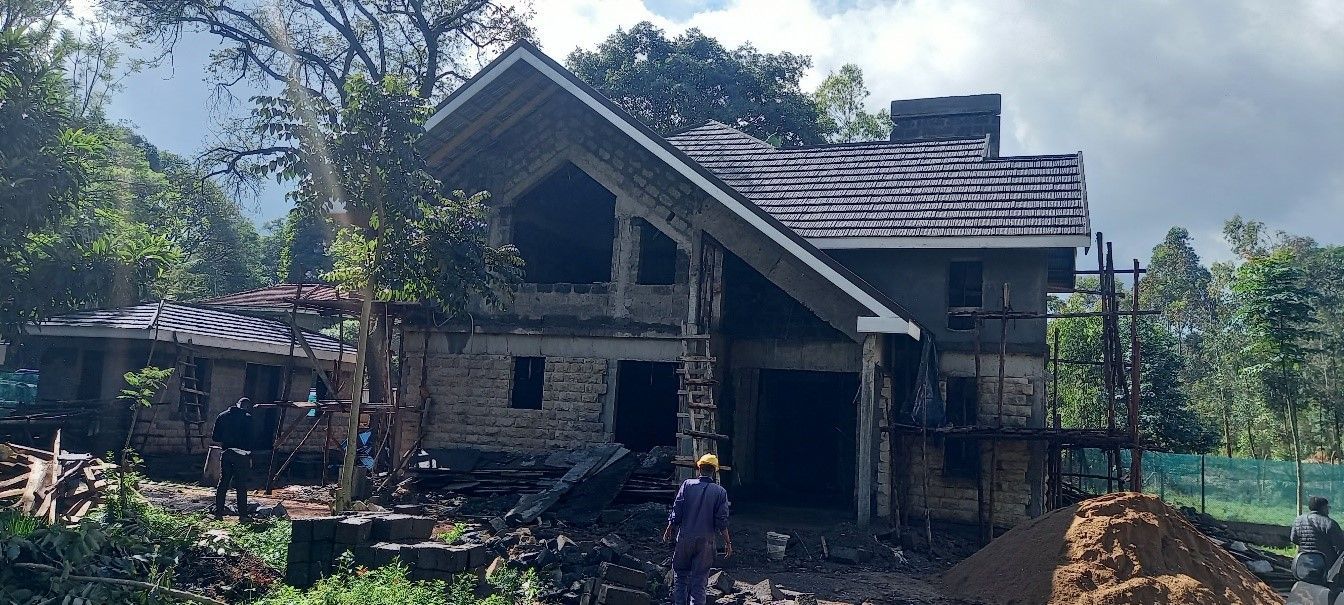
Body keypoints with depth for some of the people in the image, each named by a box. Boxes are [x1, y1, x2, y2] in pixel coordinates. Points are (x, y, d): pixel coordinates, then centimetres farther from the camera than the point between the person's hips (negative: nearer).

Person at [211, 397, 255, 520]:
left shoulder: (222, 416, 7)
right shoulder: (247, 418, -8)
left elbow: (216, 437, 6)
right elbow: (250, 438, -11)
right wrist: (250, 457, -5)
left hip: (226, 454, 4)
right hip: (241, 455, -4)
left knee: (222, 483, 13)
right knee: (241, 486, 0)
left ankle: (218, 512, 13)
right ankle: (242, 514, 2)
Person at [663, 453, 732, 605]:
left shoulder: (687, 485, -5)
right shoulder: (720, 492, -5)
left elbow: (676, 511, -4)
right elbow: (722, 521, -6)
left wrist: (669, 529, 11)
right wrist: (727, 542, 3)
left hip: (685, 538, 1)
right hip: (705, 541, 0)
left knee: (681, 575, 16)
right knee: (699, 579, 7)